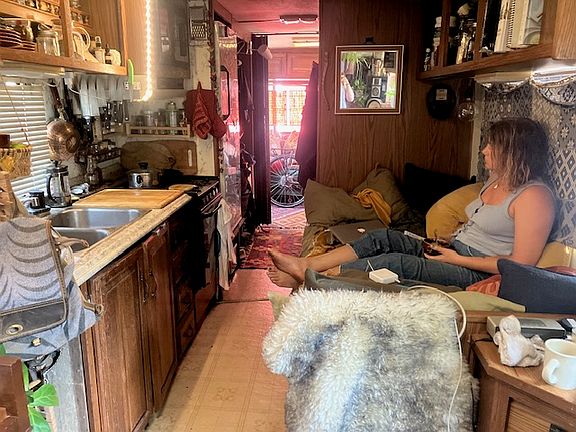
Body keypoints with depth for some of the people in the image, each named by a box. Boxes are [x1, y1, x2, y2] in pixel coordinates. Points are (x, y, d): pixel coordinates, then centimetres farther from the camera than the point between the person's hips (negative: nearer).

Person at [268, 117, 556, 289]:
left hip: (476, 272, -9)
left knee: (395, 262, -26)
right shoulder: (495, 182, 14)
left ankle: (306, 279, -18)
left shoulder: (534, 196, -14)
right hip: (453, 253, 9)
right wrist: (446, 240, 5)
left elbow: (521, 263, -19)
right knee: (383, 239, -7)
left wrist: (456, 258, -17)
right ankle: (305, 264, -11)